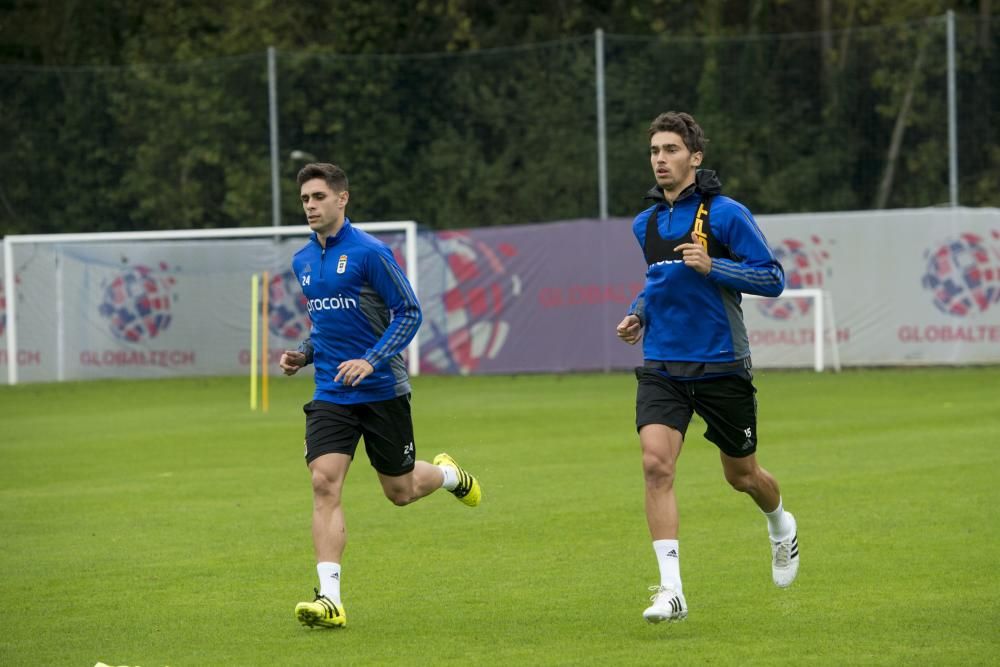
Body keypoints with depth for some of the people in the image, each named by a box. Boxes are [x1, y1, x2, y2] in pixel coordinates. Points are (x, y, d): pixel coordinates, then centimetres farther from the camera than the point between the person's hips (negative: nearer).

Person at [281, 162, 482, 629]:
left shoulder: (369, 252, -12)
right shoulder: (302, 262, 9)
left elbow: (409, 312, -11)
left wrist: (371, 361, -23)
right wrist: (303, 355, 5)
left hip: (382, 391, -4)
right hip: (330, 394, 4)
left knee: (400, 491, 9)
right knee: (324, 484, -15)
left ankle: (449, 474, 46)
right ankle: (330, 599, -19)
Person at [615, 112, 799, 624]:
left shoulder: (725, 214, -9)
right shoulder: (646, 224, 10)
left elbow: (772, 278, -10)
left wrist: (711, 266, -22)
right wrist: (638, 312, 9)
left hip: (720, 366, -4)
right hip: (662, 366, 4)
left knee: (742, 475, 12)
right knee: (656, 464, -18)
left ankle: (781, 528, 48)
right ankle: (671, 591, -21)